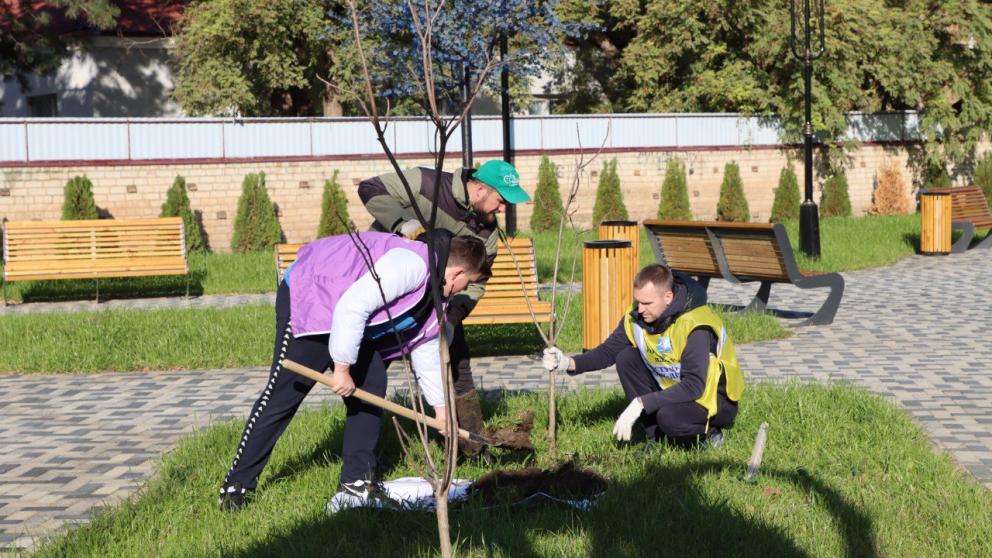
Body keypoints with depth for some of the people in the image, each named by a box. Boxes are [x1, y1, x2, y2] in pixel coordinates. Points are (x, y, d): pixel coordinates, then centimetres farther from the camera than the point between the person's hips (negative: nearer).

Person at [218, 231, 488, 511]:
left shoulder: (434, 298, 7)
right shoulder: (412, 264, -28)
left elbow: (427, 352, 19)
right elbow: (353, 306, -34)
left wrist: (441, 411, 23)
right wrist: (342, 368, -27)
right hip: (305, 302, -10)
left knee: (371, 386, 2)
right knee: (282, 397, -8)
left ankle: (356, 481, 10)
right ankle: (238, 483, 3)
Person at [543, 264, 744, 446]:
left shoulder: (694, 326, -30)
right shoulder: (637, 315, -10)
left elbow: (694, 386, -34)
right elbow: (609, 350, -2)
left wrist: (640, 404, -37)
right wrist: (569, 362, -21)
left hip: (717, 399, -7)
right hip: (674, 391, 7)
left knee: (670, 417, -35)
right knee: (626, 358, -10)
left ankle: (710, 429, -1)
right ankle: (656, 437, -3)